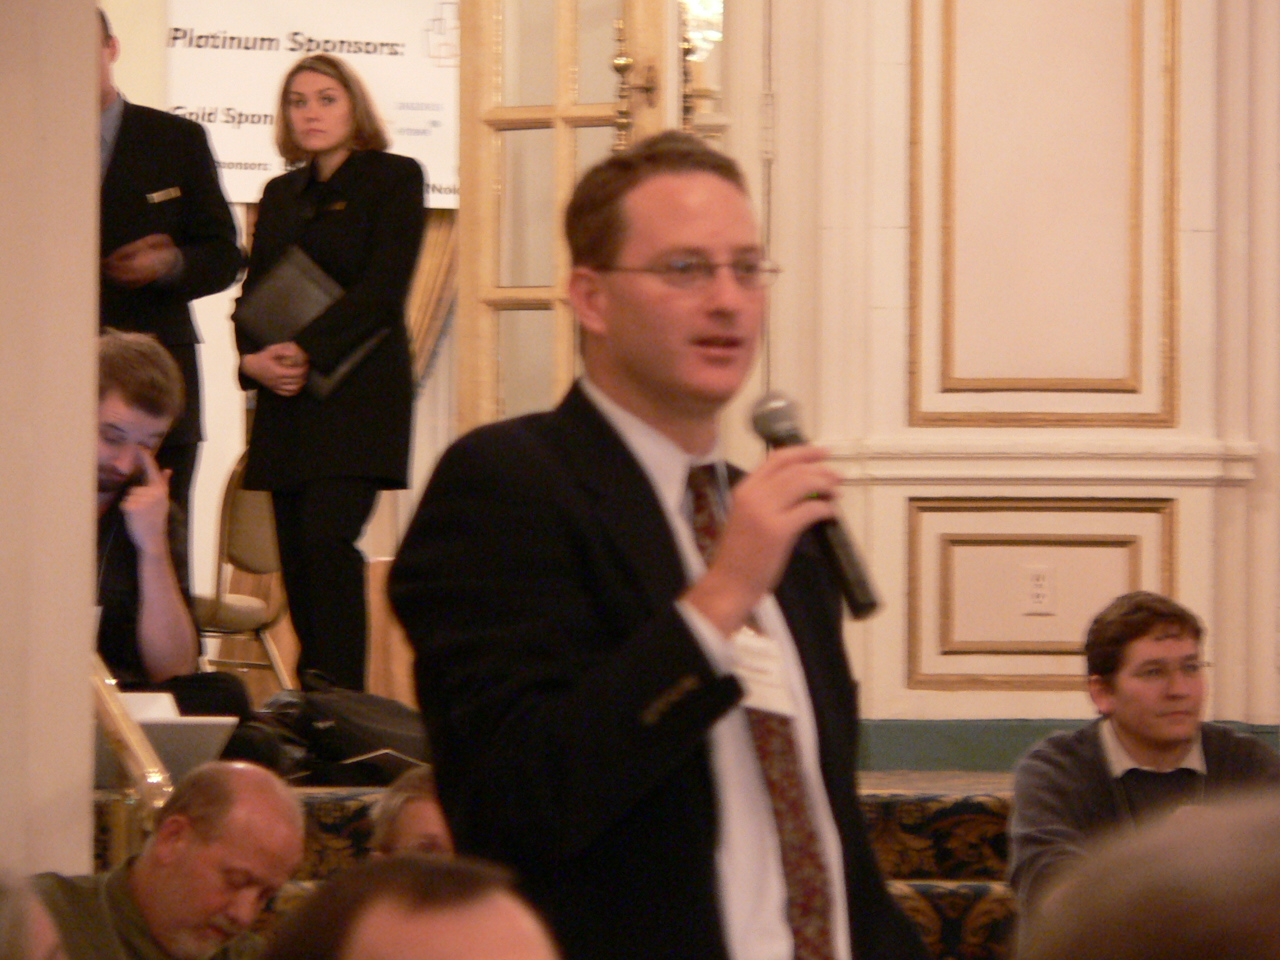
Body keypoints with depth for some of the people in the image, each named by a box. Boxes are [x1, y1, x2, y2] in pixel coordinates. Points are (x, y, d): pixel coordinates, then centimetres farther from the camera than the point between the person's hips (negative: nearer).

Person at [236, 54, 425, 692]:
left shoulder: (393, 179, 1)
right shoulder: (281, 195, 19)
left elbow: (383, 287, -9)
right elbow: (254, 294, 16)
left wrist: (305, 350, -17)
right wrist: (253, 358, -5)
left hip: (358, 394, -6)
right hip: (286, 401, 6)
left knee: (328, 537, -19)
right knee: (296, 554, 2)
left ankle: (341, 700, -19)